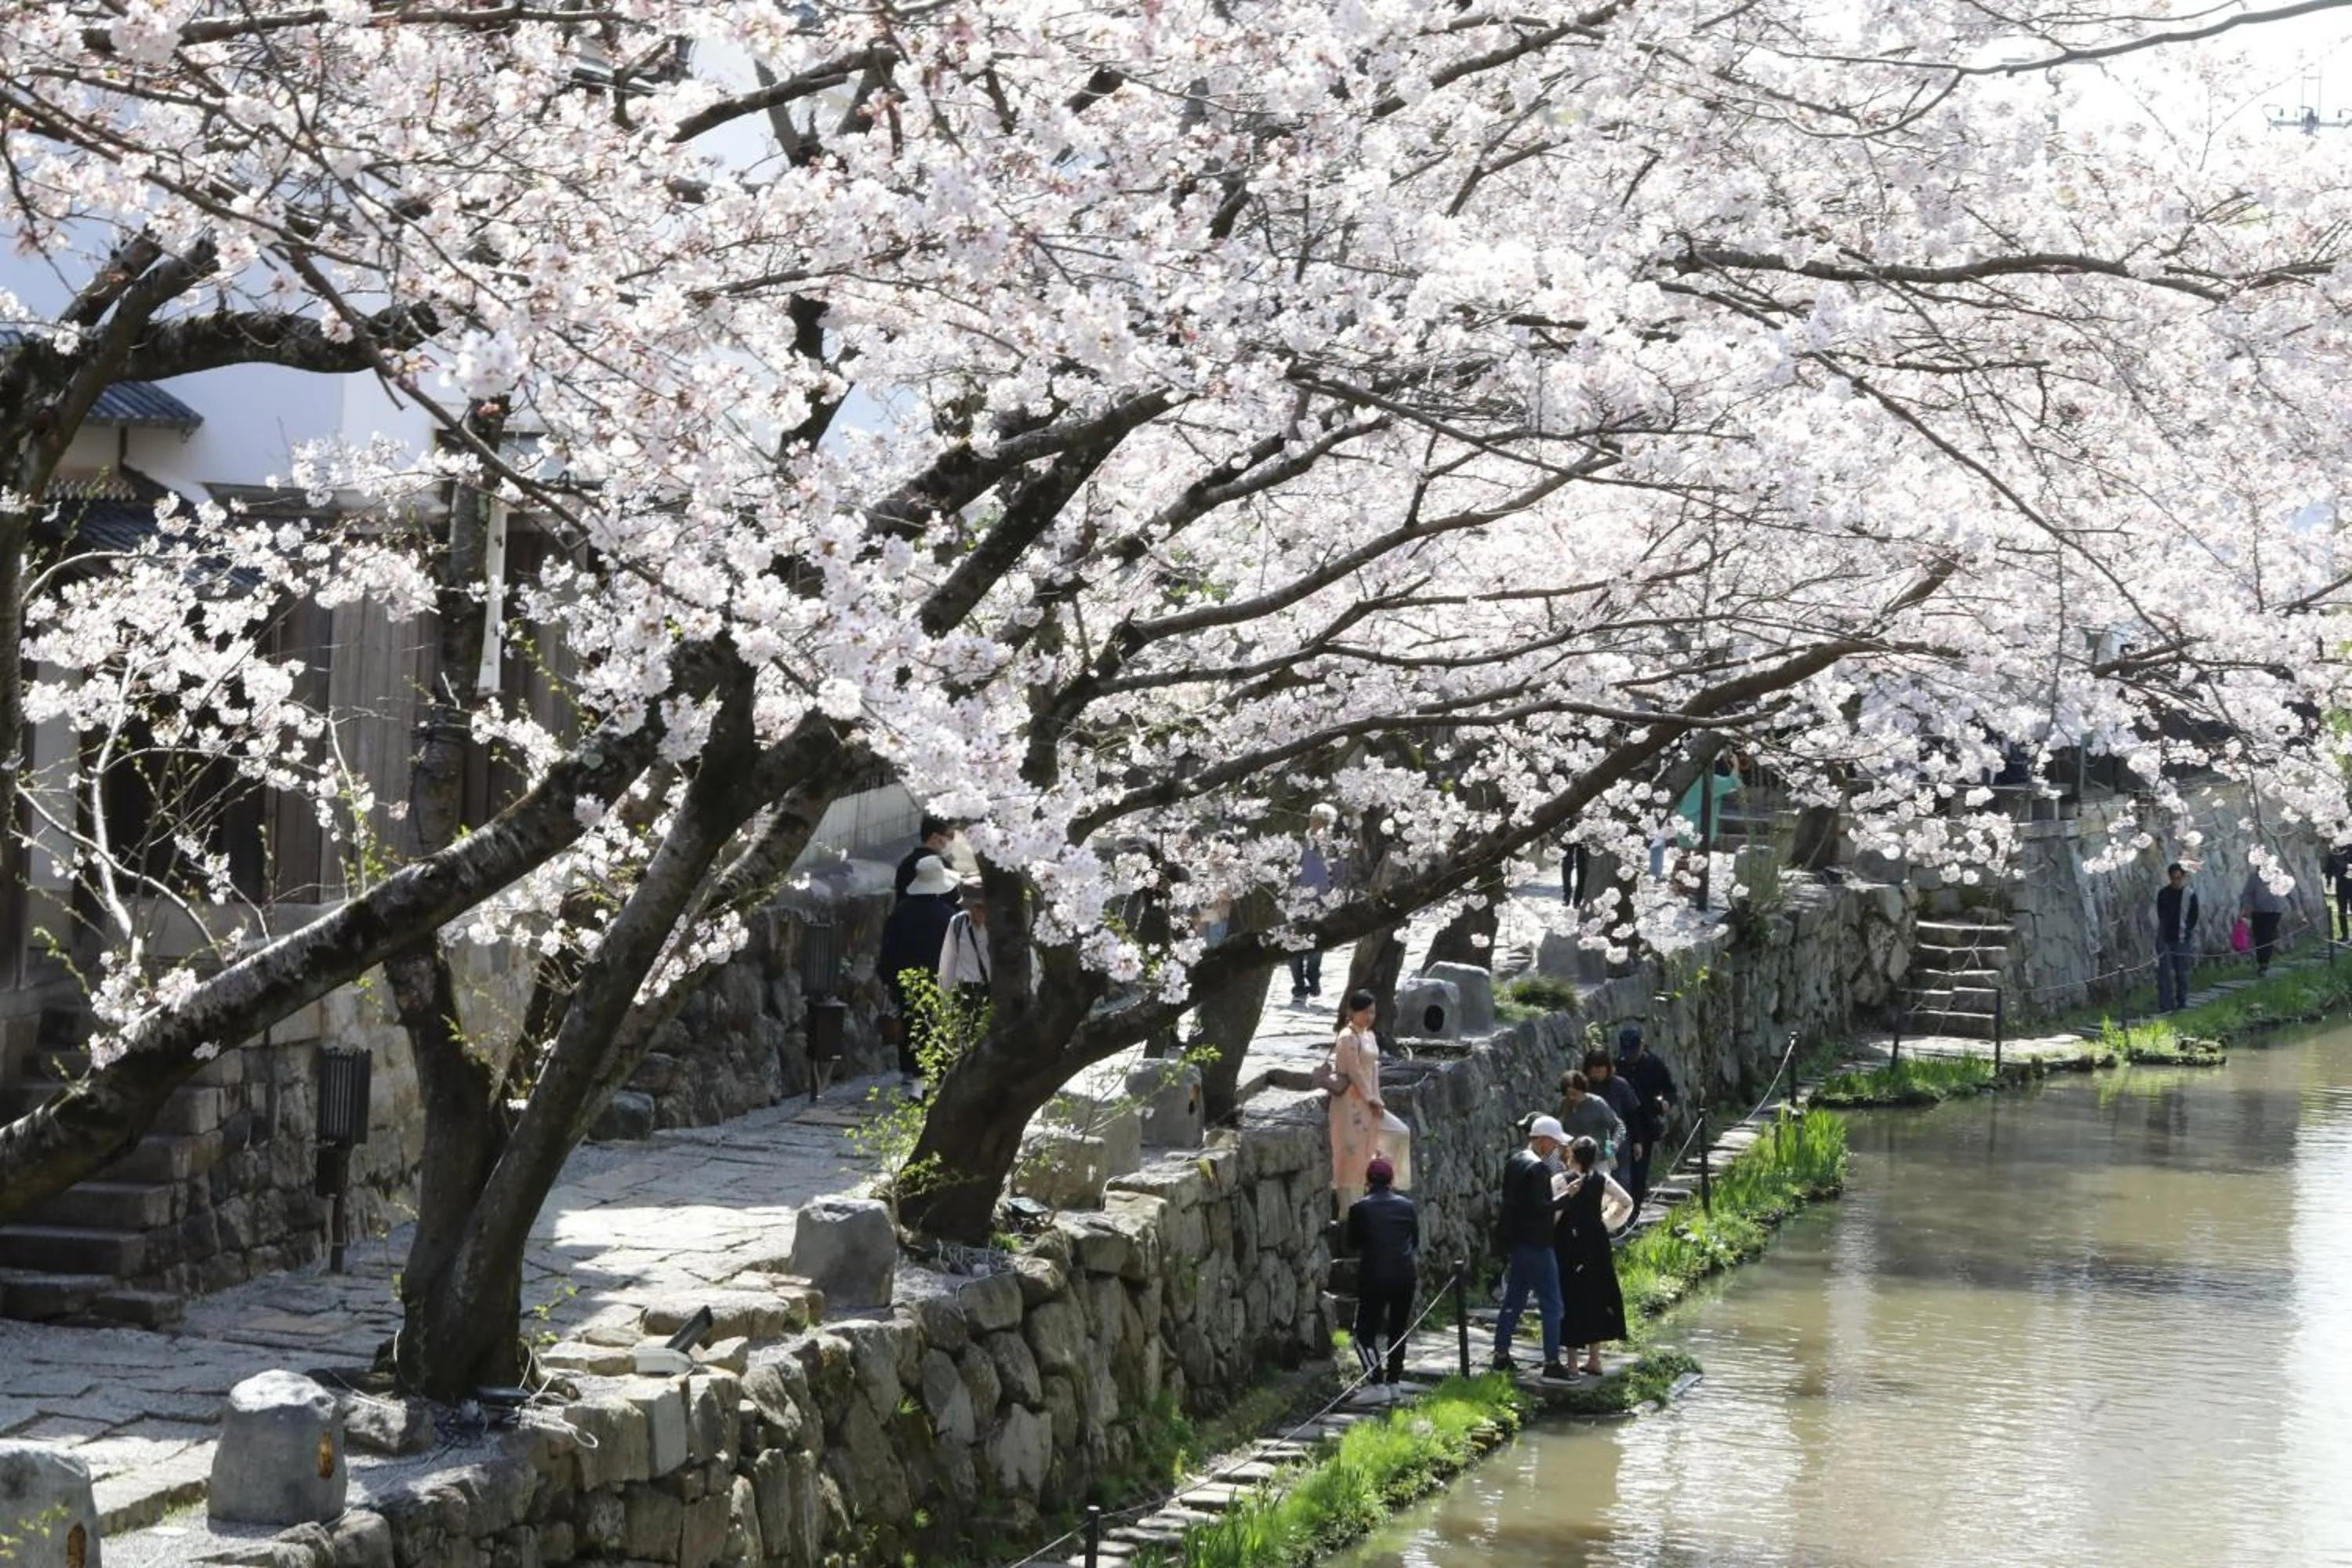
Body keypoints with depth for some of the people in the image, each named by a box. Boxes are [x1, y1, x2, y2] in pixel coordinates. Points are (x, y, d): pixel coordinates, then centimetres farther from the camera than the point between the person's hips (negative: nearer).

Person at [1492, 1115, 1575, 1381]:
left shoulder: (1513, 1162, 9)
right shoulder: (1539, 1168, -19)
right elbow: (1541, 1207, -25)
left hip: (1515, 1242, 9)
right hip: (1537, 1246, -9)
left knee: (1513, 1300, 15)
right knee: (1551, 1305, -2)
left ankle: (1501, 1354, 19)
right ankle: (1552, 1362, -2)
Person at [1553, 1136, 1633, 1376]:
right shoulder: (1601, 1179, 1)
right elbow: (1627, 1202, 7)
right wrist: (1608, 1223, 12)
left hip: (1568, 1247, -5)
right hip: (1596, 1244, 5)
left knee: (1570, 1300, 1)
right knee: (1595, 1298, 14)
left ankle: (1572, 1362, 2)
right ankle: (1594, 1359, 19)